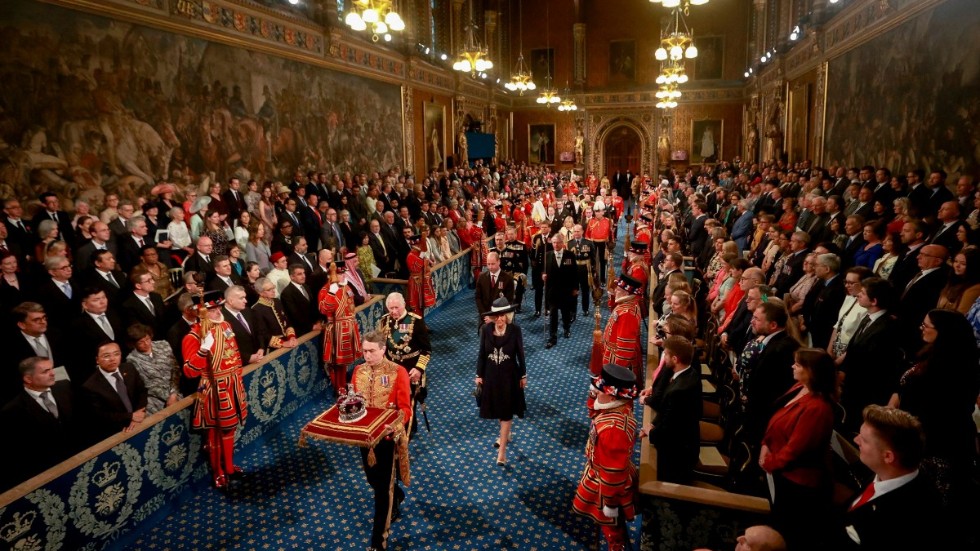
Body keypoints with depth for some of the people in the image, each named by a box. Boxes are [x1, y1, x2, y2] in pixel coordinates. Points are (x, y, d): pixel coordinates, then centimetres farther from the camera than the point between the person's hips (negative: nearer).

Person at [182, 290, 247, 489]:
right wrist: (204, 349, -34)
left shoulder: (225, 326, 3)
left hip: (231, 386, 6)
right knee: (216, 432, 9)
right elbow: (189, 371, -23)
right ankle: (218, 473, 26)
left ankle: (229, 466, 36)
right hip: (214, 390, -6)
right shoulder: (193, 337, -18)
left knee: (229, 429, 19)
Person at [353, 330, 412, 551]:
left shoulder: (398, 372, -16)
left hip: (387, 434, -5)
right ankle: (397, 495, 54)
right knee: (373, 479, 22)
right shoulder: (358, 371, 0)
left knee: (382, 487, 2)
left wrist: (397, 424, -35)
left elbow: (405, 408, -16)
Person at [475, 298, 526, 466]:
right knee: (497, 408, 19)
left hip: (509, 375, -3)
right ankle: (506, 434, 44)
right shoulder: (486, 329, -9)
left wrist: (523, 375, 1)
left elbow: (520, 354, -5)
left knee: (507, 411, 1)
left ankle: (502, 451, 5)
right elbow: (481, 353, -1)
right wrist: (479, 375, 3)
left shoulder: (515, 330, -14)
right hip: (491, 374, 3)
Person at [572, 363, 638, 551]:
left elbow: (613, 472, -32)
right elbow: (594, 410, 6)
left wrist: (609, 502, -19)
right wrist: (594, 394, -14)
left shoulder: (612, 429, -43)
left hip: (608, 484, -9)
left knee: (610, 523, 20)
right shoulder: (621, 406, -16)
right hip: (616, 475, 9)